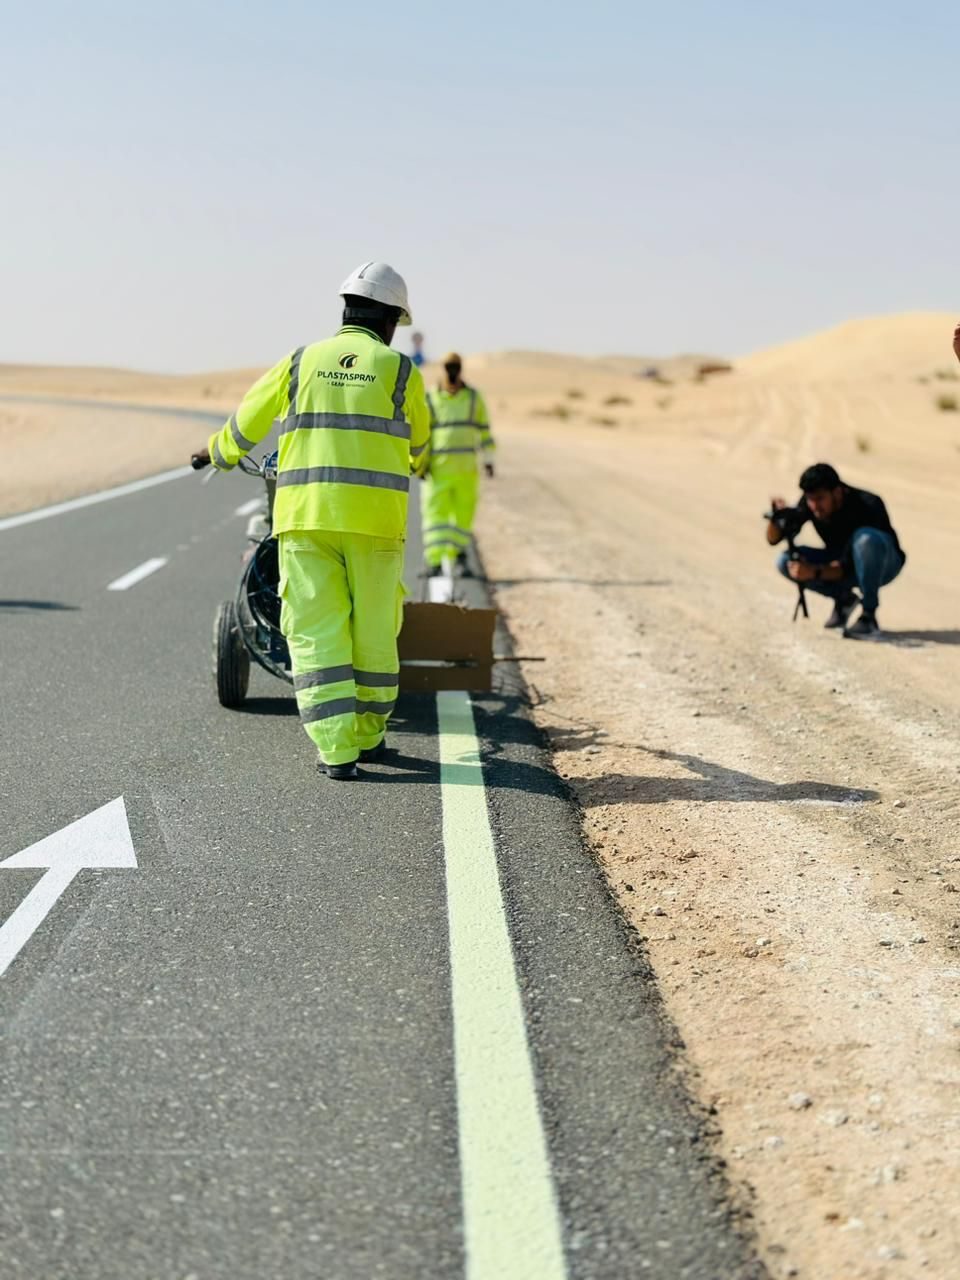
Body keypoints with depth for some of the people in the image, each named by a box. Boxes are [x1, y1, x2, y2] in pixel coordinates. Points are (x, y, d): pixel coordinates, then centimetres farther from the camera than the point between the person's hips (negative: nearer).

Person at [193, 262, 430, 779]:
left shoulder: (301, 362, 9)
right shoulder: (400, 371, 4)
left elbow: (246, 423, 19)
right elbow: (416, 447, 20)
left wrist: (218, 453, 41)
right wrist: (411, 466, 45)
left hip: (306, 514, 1)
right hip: (375, 518, -1)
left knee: (316, 632, 1)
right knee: (373, 629, 13)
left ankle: (336, 748, -6)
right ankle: (367, 734, 24)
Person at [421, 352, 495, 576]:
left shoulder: (474, 397, 9)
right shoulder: (430, 399, 3)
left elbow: (484, 429, 13)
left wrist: (488, 458, 10)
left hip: (467, 467, 2)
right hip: (438, 466, -2)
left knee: (464, 509, 4)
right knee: (435, 512, -9)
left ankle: (458, 552, 23)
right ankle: (435, 560, -13)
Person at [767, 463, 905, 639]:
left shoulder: (867, 507, -30)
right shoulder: (809, 504, -16)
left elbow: (850, 566, -32)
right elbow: (773, 539, -11)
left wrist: (815, 572, -48)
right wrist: (776, 517, -32)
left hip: (881, 564, -5)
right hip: (841, 560, 5)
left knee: (866, 538, -39)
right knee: (787, 562, -19)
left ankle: (868, 616, -28)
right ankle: (843, 598, 2)